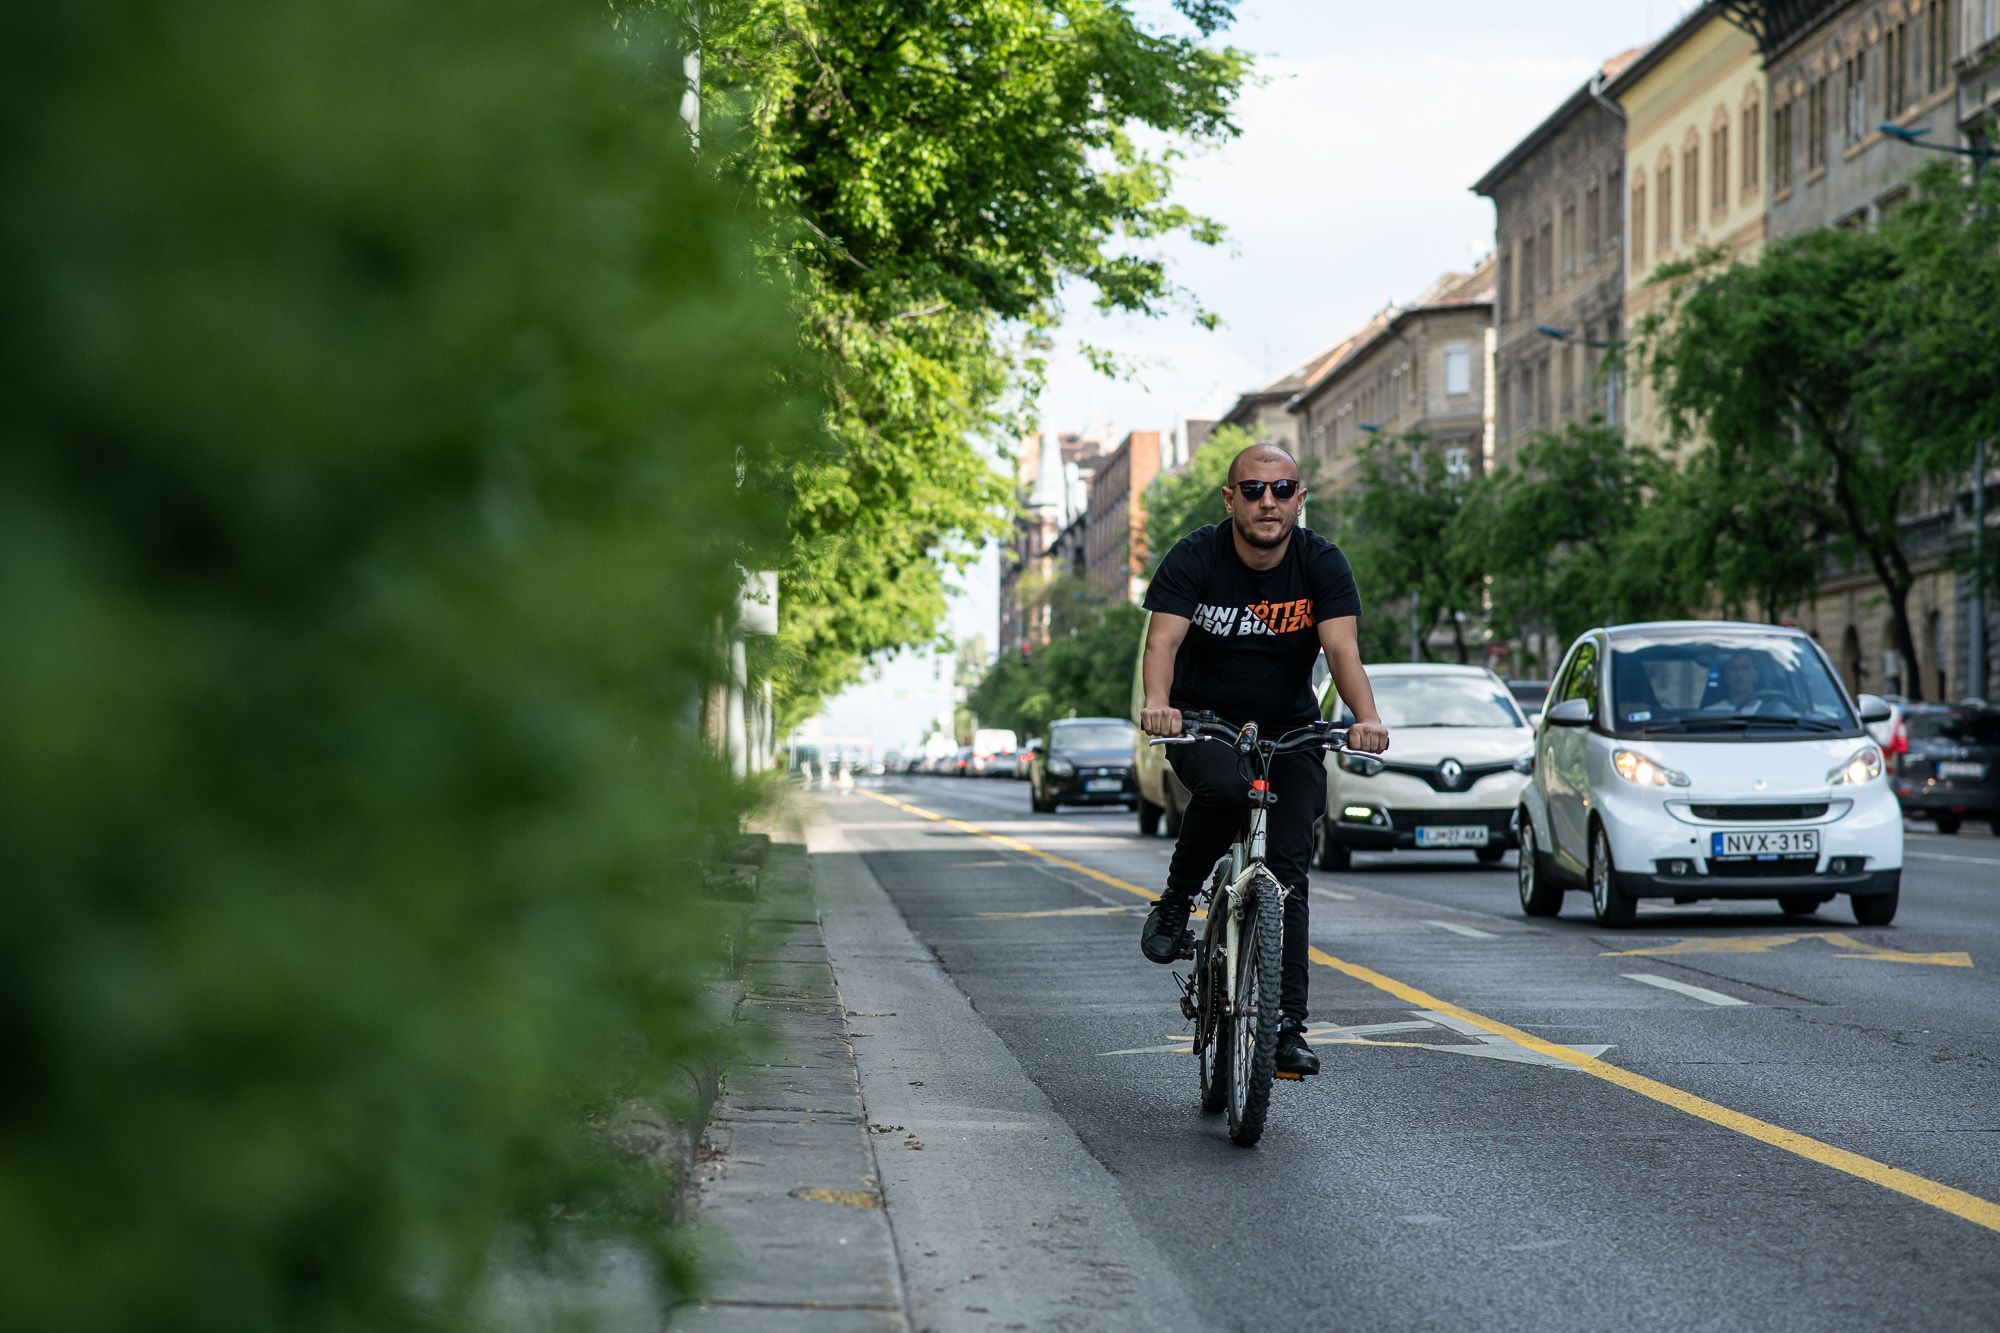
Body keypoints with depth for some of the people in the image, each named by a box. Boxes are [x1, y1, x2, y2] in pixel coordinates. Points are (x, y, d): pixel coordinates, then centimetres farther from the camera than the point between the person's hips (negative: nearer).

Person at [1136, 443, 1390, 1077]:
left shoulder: (1322, 562, -11)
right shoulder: (1195, 557, -14)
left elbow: (1342, 649, -23)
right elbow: (1162, 641, -26)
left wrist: (1366, 717, -43)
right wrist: (1157, 702, -48)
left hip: (1289, 731, 2)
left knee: (1289, 866, -11)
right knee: (1224, 790, -35)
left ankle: (1287, 1024, -8)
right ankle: (1176, 902, -9)